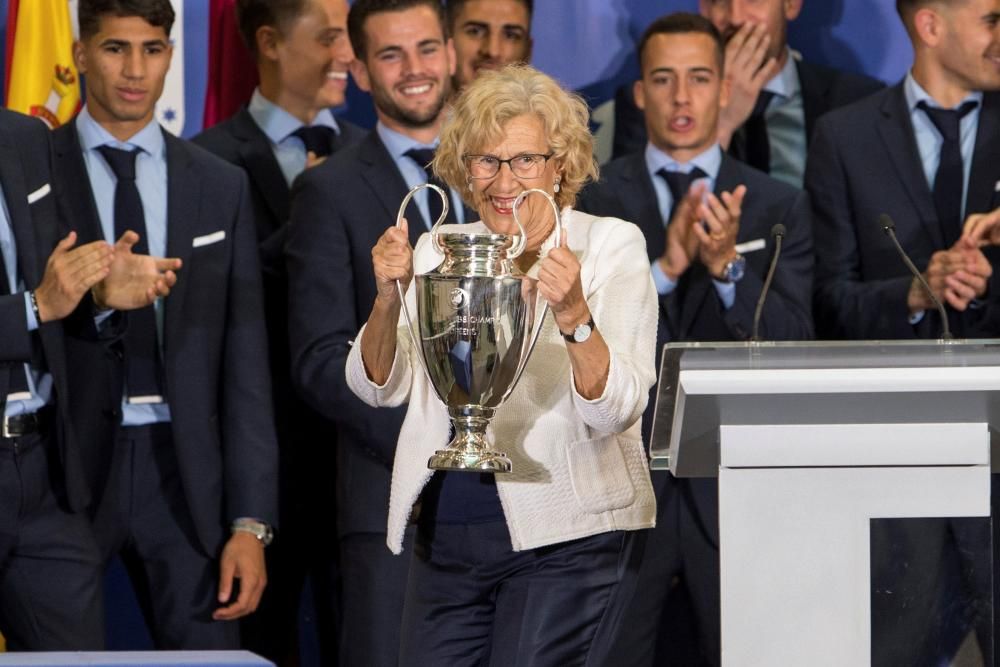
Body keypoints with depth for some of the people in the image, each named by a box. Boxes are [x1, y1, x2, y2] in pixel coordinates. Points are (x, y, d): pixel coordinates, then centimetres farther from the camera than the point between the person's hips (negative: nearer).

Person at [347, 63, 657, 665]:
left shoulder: (611, 246, -1)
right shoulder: (438, 251, 11)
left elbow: (617, 411, -11)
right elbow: (379, 387, 6)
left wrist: (573, 314, -27)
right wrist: (389, 298, -11)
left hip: (564, 533, -4)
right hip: (447, 534, 4)